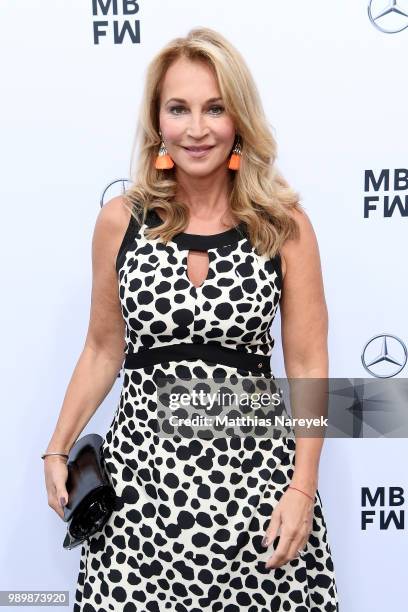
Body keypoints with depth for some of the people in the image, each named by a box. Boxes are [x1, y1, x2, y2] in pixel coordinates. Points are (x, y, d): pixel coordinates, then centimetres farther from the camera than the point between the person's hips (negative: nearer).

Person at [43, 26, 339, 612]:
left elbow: (308, 365, -1)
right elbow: (104, 351, 9)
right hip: (140, 462, 1)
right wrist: (57, 450, 3)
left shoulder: (284, 226, -3)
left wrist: (303, 488, -6)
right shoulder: (121, 219, 1)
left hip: (253, 464, 0)